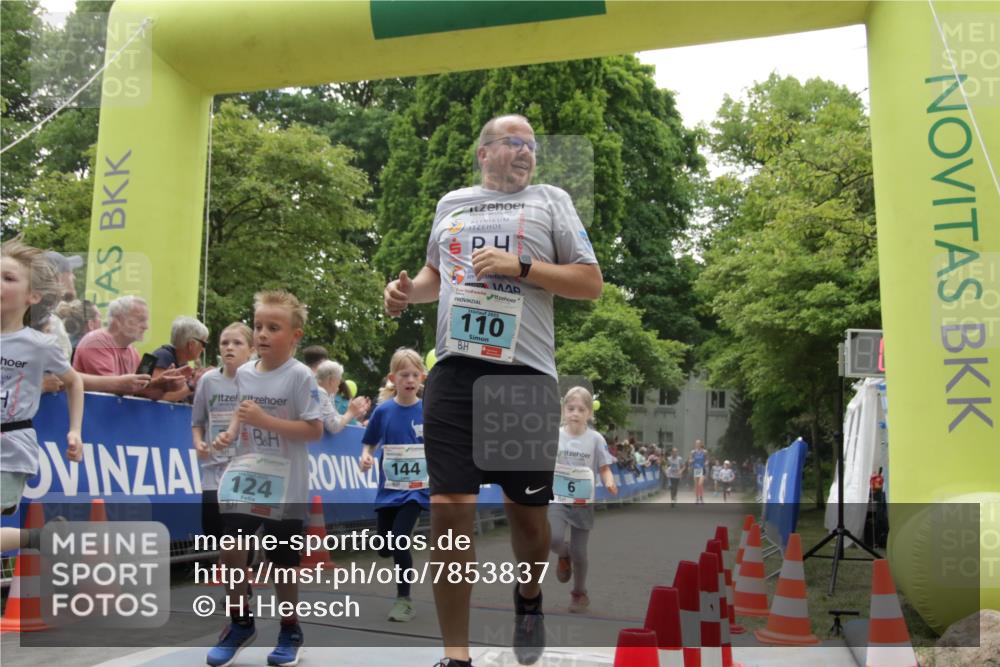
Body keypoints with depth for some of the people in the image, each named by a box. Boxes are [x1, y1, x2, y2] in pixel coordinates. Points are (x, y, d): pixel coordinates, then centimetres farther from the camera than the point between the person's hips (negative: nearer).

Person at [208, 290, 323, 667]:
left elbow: (315, 430, -16)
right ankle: (240, 623, 20)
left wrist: (265, 420, -23)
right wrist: (229, 434, 0)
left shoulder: (300, 376, -13)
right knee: (231, 550, -4)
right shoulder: (244, 373, 4)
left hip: (285, 483, -4)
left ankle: (290, 632, 29)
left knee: (281, 562, 7)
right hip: (245, 474, 5)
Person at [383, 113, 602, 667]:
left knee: (525, 509, 7)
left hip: (526, 373, -1)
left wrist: (520, 266, -9)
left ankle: (528, 599, 39)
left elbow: (591, 283, 4)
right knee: (449, 509, -5)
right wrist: (409, 290, 9)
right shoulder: (450, 204, 19)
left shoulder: (550, 200, 11)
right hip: (455, 371, 2)